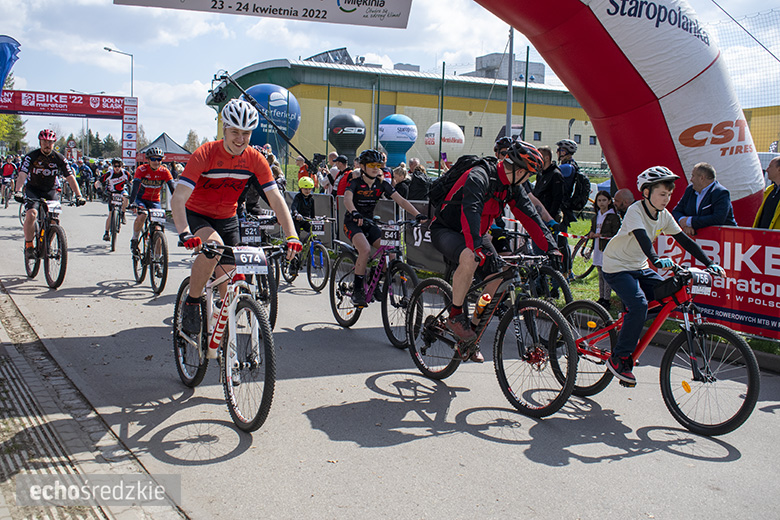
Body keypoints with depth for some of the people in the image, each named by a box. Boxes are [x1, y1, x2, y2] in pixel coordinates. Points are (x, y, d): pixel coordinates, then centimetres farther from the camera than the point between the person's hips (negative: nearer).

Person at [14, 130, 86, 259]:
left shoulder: (59, 158, -9)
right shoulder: (31, 156, -15)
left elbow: (70, 177, -11)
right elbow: (22, 175, -26)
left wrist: (79, 195, -23)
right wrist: (18, 191, -43)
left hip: (50, 190, 2)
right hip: (33, 189, -2)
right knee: (31, 214, -26)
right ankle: (28, 245, -9)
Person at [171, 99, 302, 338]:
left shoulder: (255, 159, -14)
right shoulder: (205, 154, -25)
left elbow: (276, 199, -15)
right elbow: (178, 198, -32)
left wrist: (292, 235, -28)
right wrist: (185, 234, -48)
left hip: (227, 219, 4)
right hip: (196, 215, -4)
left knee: (227, 281, 2)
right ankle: (191, 303, -14)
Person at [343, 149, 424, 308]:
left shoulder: (382, 184, -1)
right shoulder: (355, 183, -13)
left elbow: (401, 200, -10)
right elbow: (347, 199, -32)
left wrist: (417, 215, -24)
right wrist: (355, 213, -54)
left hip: (369, 223, 5)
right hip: (352, 222, -5)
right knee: (365, 249, -32)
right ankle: (357, 290, -20)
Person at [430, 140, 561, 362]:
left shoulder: (512, 187, -1)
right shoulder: (478, 177, -26)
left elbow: (529, 216, -1)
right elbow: (471, 212, -39)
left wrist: (551, 247, -10)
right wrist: (478, 248, -51)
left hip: (476, 233, 8)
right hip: (446, 229, -8)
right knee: (470, 259, -38)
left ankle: (471, 334, 6)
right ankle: (455, 315, -19)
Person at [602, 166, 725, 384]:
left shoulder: (664, 215, 1)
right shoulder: (635, 211, -20)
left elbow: (684, 240, 2)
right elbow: (642, 237, -38)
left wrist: (709, 263, -6)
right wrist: (657, 260, -55)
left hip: (639, 267, 8)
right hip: (617, 267, -8)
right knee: (639, 305, -26)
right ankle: (619, 358, -14)